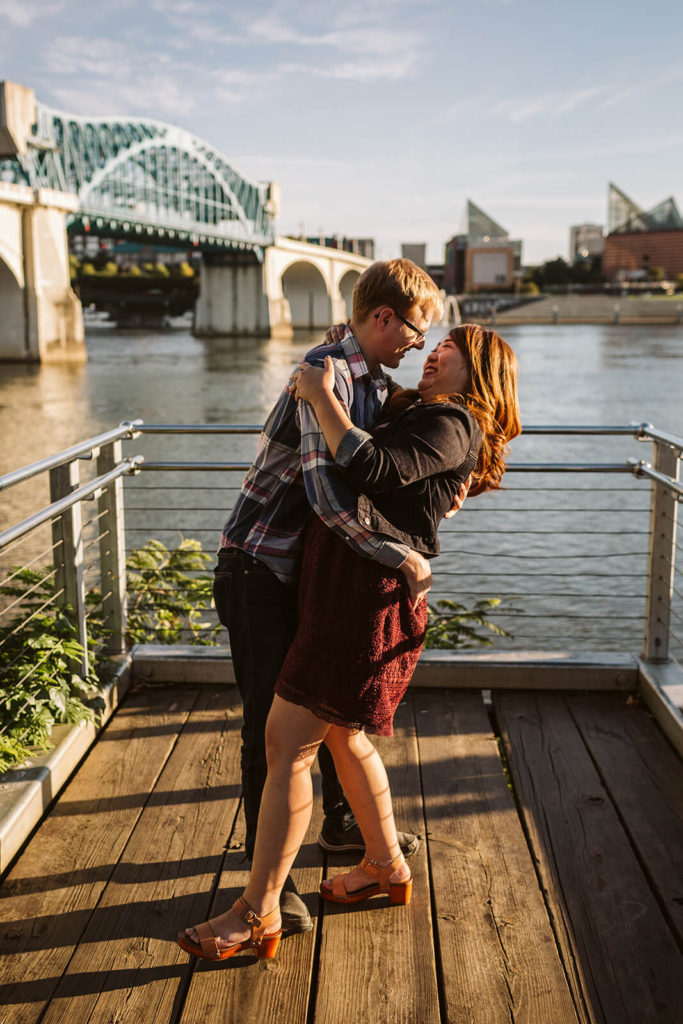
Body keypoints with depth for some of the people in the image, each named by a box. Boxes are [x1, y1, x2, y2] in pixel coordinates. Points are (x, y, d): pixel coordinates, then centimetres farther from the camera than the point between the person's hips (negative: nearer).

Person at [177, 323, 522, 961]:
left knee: (287, 742, -8)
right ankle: (386, 867, 37)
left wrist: (321, 395, -15)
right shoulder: (412, 411, 21)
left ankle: (257, 914, 1)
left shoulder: (454, 424, -9)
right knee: (342, 735, 20)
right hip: (341, 583, 10)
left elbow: (371, 469, -24)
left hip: (368, 592, -10)